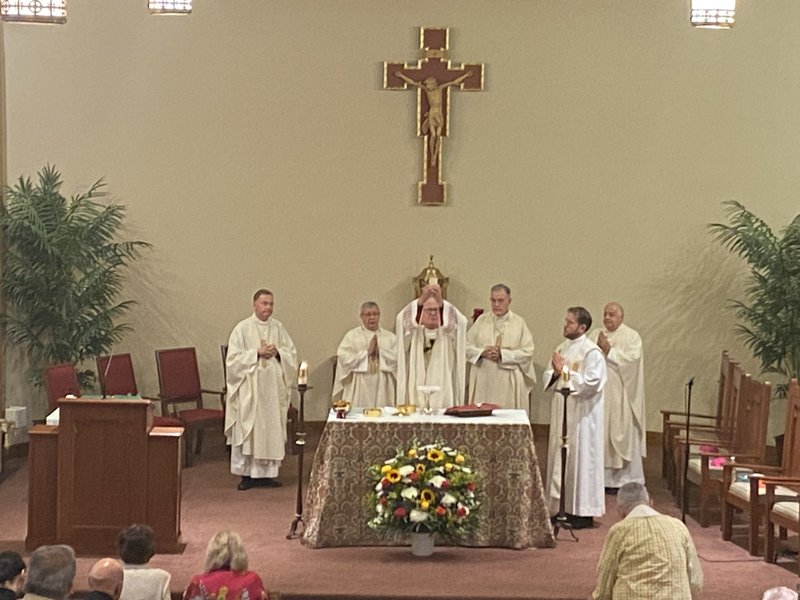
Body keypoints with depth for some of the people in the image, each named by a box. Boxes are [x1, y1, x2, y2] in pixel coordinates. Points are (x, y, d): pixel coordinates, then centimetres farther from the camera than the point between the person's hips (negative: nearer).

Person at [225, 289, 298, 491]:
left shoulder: (278, 327, 9)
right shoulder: (242, 328, -3)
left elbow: (292, 353, 10)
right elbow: (234, 357, -7)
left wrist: (277, 352, -9)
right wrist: (257, 353, -15)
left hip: (273, 387, 4)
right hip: (249, 388, -4)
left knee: (272, 428, 4)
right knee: (248, 429, -3)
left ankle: (267, 472, 11)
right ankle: (246, 473, 4)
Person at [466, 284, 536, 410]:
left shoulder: (519, 322, 5)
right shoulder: (482, 320, 11)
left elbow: (528, 352, -3)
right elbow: (466, 346, 8)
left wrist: (502, 354, -13)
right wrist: (482, 352, -11)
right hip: (483, 382, 2)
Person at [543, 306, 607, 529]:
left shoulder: (592, 352, -12)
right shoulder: (562, 349, 12)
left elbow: (591, 383, -21)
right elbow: (548, 377, 16)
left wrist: (565, 371, -17)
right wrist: (555, 373, -6)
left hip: (582, 415, -8)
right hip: (561, 411, 8)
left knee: (580, 458, -3)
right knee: (559, 457, 11)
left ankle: (583, 512, 4)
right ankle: (564, 508, 20)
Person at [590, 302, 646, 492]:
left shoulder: (632, 337, -2)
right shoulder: (596, 335, 12)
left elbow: (631, 360, -15)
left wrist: (609, 351, -15)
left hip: (620, 396, -4)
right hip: (599, 395, 5)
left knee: (621, 436, -2)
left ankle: (623, 479, 4)